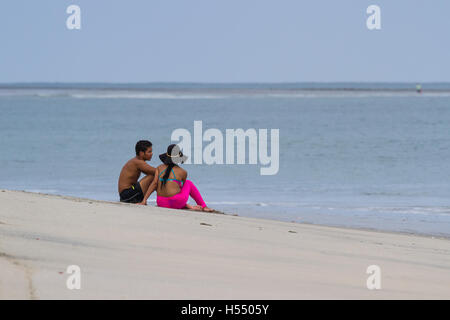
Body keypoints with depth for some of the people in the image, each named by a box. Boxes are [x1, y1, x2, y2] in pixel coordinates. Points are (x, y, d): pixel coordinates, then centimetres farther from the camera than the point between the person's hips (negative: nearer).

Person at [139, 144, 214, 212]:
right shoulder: (183, 172, 1)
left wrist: (144, 200, -6)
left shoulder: (160, 168, 8)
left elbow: (154, 183, -3)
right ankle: (204, 207, 34)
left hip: (161, 203, 3)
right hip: (176, 203, -3)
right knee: (189, 183, 28)